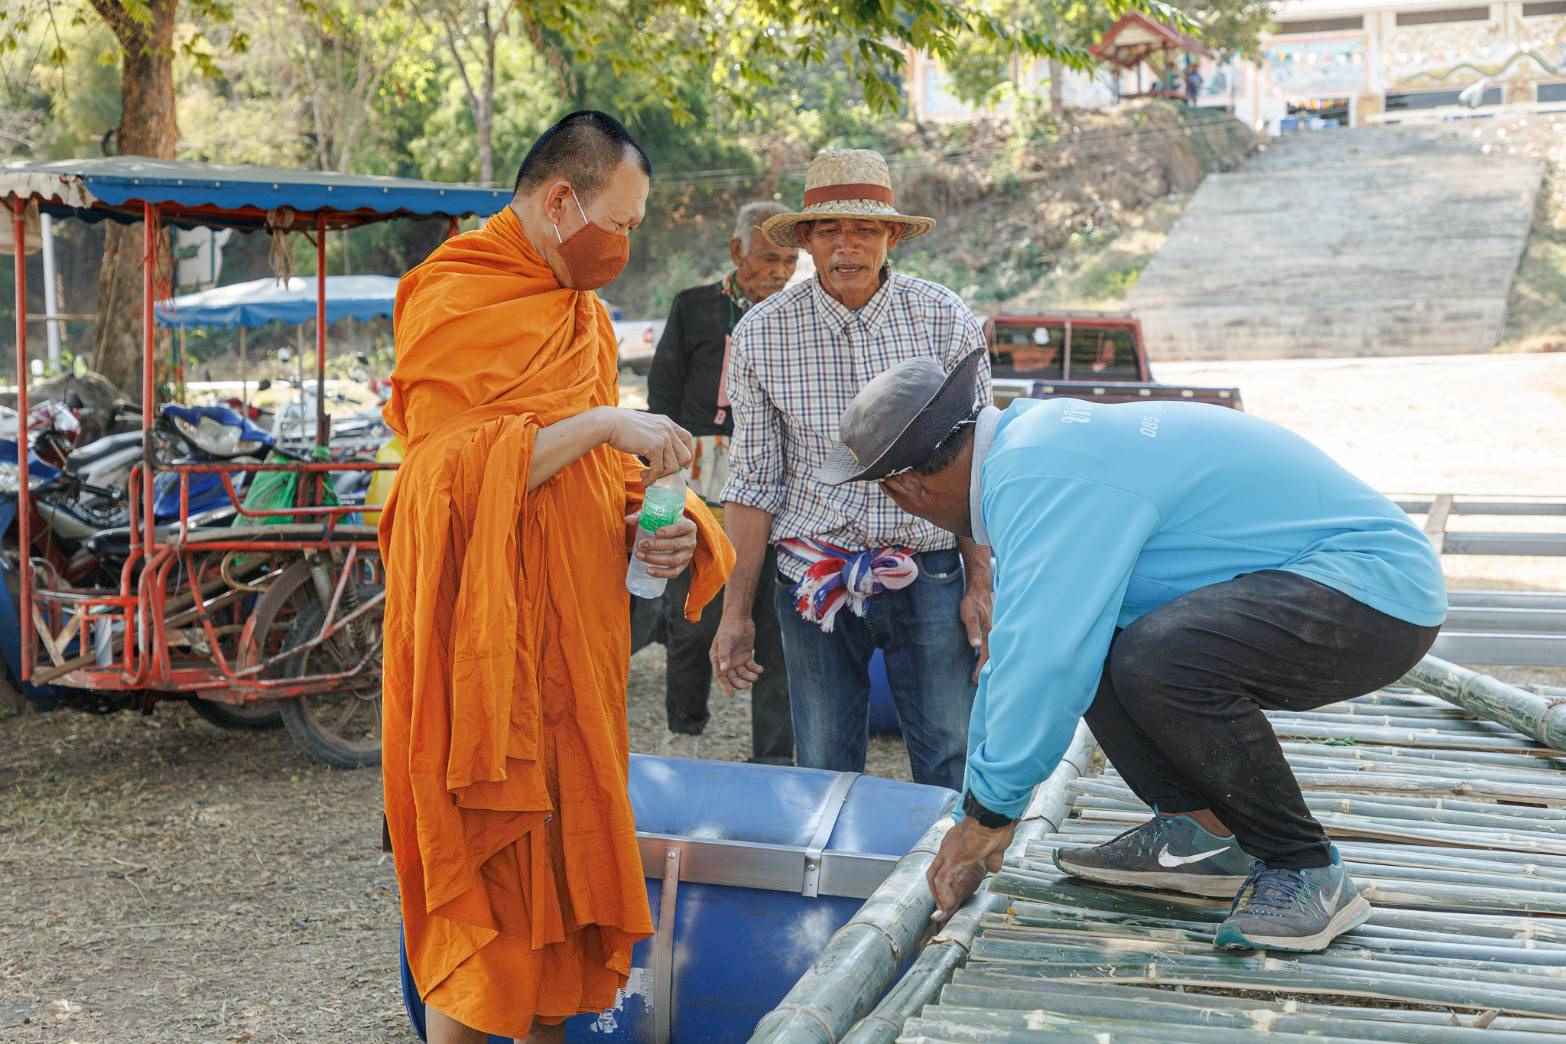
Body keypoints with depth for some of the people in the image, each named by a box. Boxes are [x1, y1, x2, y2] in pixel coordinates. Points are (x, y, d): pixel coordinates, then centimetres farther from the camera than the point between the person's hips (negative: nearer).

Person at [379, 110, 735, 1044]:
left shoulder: (586, 313, 16)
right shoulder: (453, 308, -9)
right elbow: (456, 476, -19)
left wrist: (647, 527, 3)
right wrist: (603, 423, -21)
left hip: (574, 636, 8)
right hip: (483, 637, -7)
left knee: (566, 857, 10)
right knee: (485, 871, -3)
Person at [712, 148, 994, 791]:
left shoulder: (946, 321, -3)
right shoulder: (761, 334, -2)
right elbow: (753, 482, 1)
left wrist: (981, 585, -2)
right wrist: (736, 612, 0)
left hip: (929, 575, 0)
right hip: (815, 579, 1)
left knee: (952, 773, 3)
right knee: (823, 777, 7)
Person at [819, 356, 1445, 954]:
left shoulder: (1040, 476, -22)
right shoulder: (1031, 440, 10)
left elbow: (1045, 664, -27)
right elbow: (1015, 652, 17)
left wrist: (987, 815, -12)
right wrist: (977, 821, 21)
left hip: (1372, 586, -10)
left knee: (1155, 659, -32)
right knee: (1083, 634, 10)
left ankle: (1307, 876, -13)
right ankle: (1198, 830, 10)